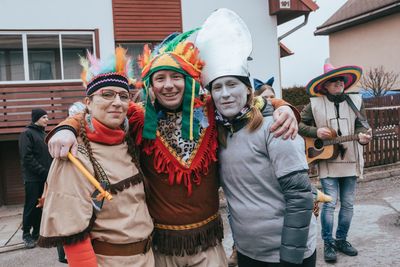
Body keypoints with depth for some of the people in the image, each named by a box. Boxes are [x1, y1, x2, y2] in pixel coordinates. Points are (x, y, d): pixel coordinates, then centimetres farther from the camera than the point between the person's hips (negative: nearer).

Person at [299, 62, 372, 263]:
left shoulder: (355, 101, 5)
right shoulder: (315, 104, -3)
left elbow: (360, 125, 2)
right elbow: (299, 124, 2)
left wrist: (363, 136, -20)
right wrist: (316, 131, -14)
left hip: (350, 161, 4)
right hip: (327, 161, -4)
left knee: (348, 204, 11)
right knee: (330, 203, -4)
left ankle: (341, 239, 28)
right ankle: (328, 243, 13)